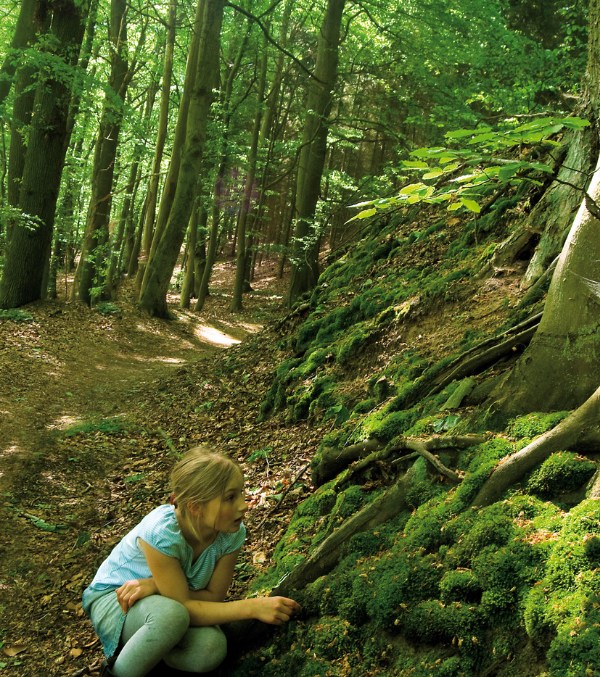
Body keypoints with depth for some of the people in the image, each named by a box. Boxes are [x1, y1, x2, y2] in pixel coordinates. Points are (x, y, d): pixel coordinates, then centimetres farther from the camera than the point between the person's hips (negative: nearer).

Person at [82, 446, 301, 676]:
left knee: (212, 648, -26)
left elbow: (213, 596, -12)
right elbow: (182, 606, -29)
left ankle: (148, 651, 4)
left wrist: (155, 585, -28)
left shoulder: (232, 533, -20)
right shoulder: (161, 532, -35)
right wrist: (252, 607, -35)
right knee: (172, 614, -38)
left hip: (163, 600, 5)